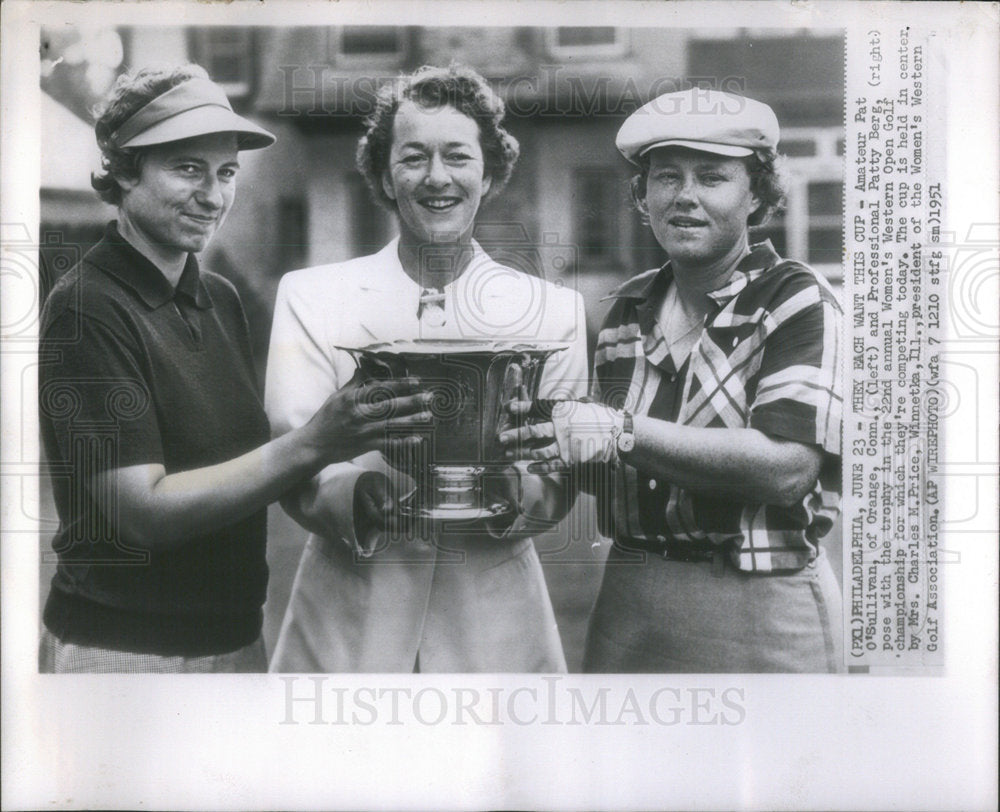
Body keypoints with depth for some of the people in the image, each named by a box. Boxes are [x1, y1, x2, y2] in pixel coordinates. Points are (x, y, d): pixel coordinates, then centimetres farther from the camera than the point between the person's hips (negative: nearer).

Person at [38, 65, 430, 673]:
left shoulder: (220, 298, 6)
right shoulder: (86, 310, -16)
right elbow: (145, 510, -20)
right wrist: (309, 447, -27)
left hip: (236, 637, 7)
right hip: (121, 646, -6)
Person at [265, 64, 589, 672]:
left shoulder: (555, 310, 5)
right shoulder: (309, 297, 4)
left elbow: (559, 489, 1)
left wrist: (504, 490, -21)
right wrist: (361, 496, -24)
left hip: (494, 624, 1)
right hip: (346, 624, 0)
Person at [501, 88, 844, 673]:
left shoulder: (798, 302, -8)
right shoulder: (630, 308, 10)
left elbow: (786, 468, -21)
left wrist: (620, 434, -24)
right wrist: (555, 437, -4)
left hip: (758, 613, -5)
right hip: (627, 606, 5)